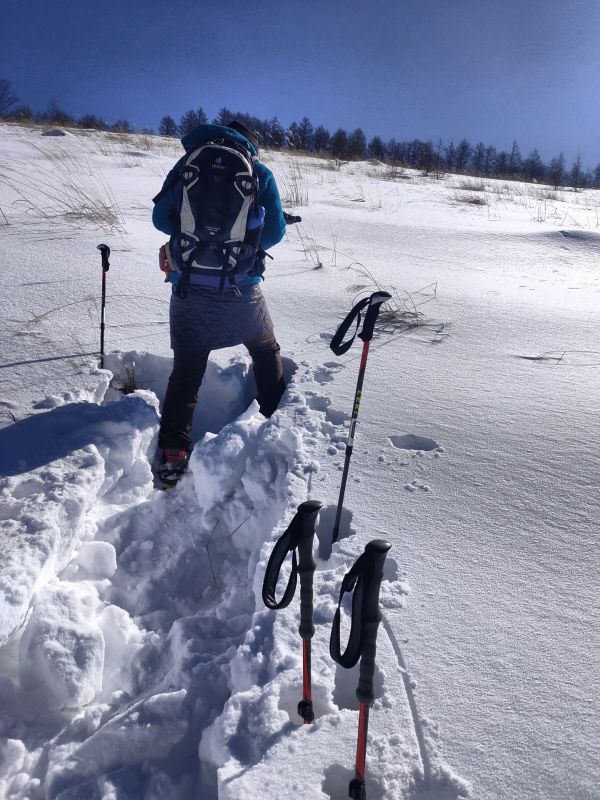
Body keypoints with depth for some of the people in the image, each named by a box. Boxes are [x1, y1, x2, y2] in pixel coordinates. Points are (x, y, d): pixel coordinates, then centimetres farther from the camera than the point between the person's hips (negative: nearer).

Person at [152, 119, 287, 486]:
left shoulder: (187, 163, 7)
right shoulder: (260, 172, 3)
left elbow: (161, 217, 8)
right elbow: (274, 232, 2)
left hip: (188, 287, 1)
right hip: (241, 288, -1)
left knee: (187, 367, 7)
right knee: (266, 351, 23)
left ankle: (173, 449, 0)